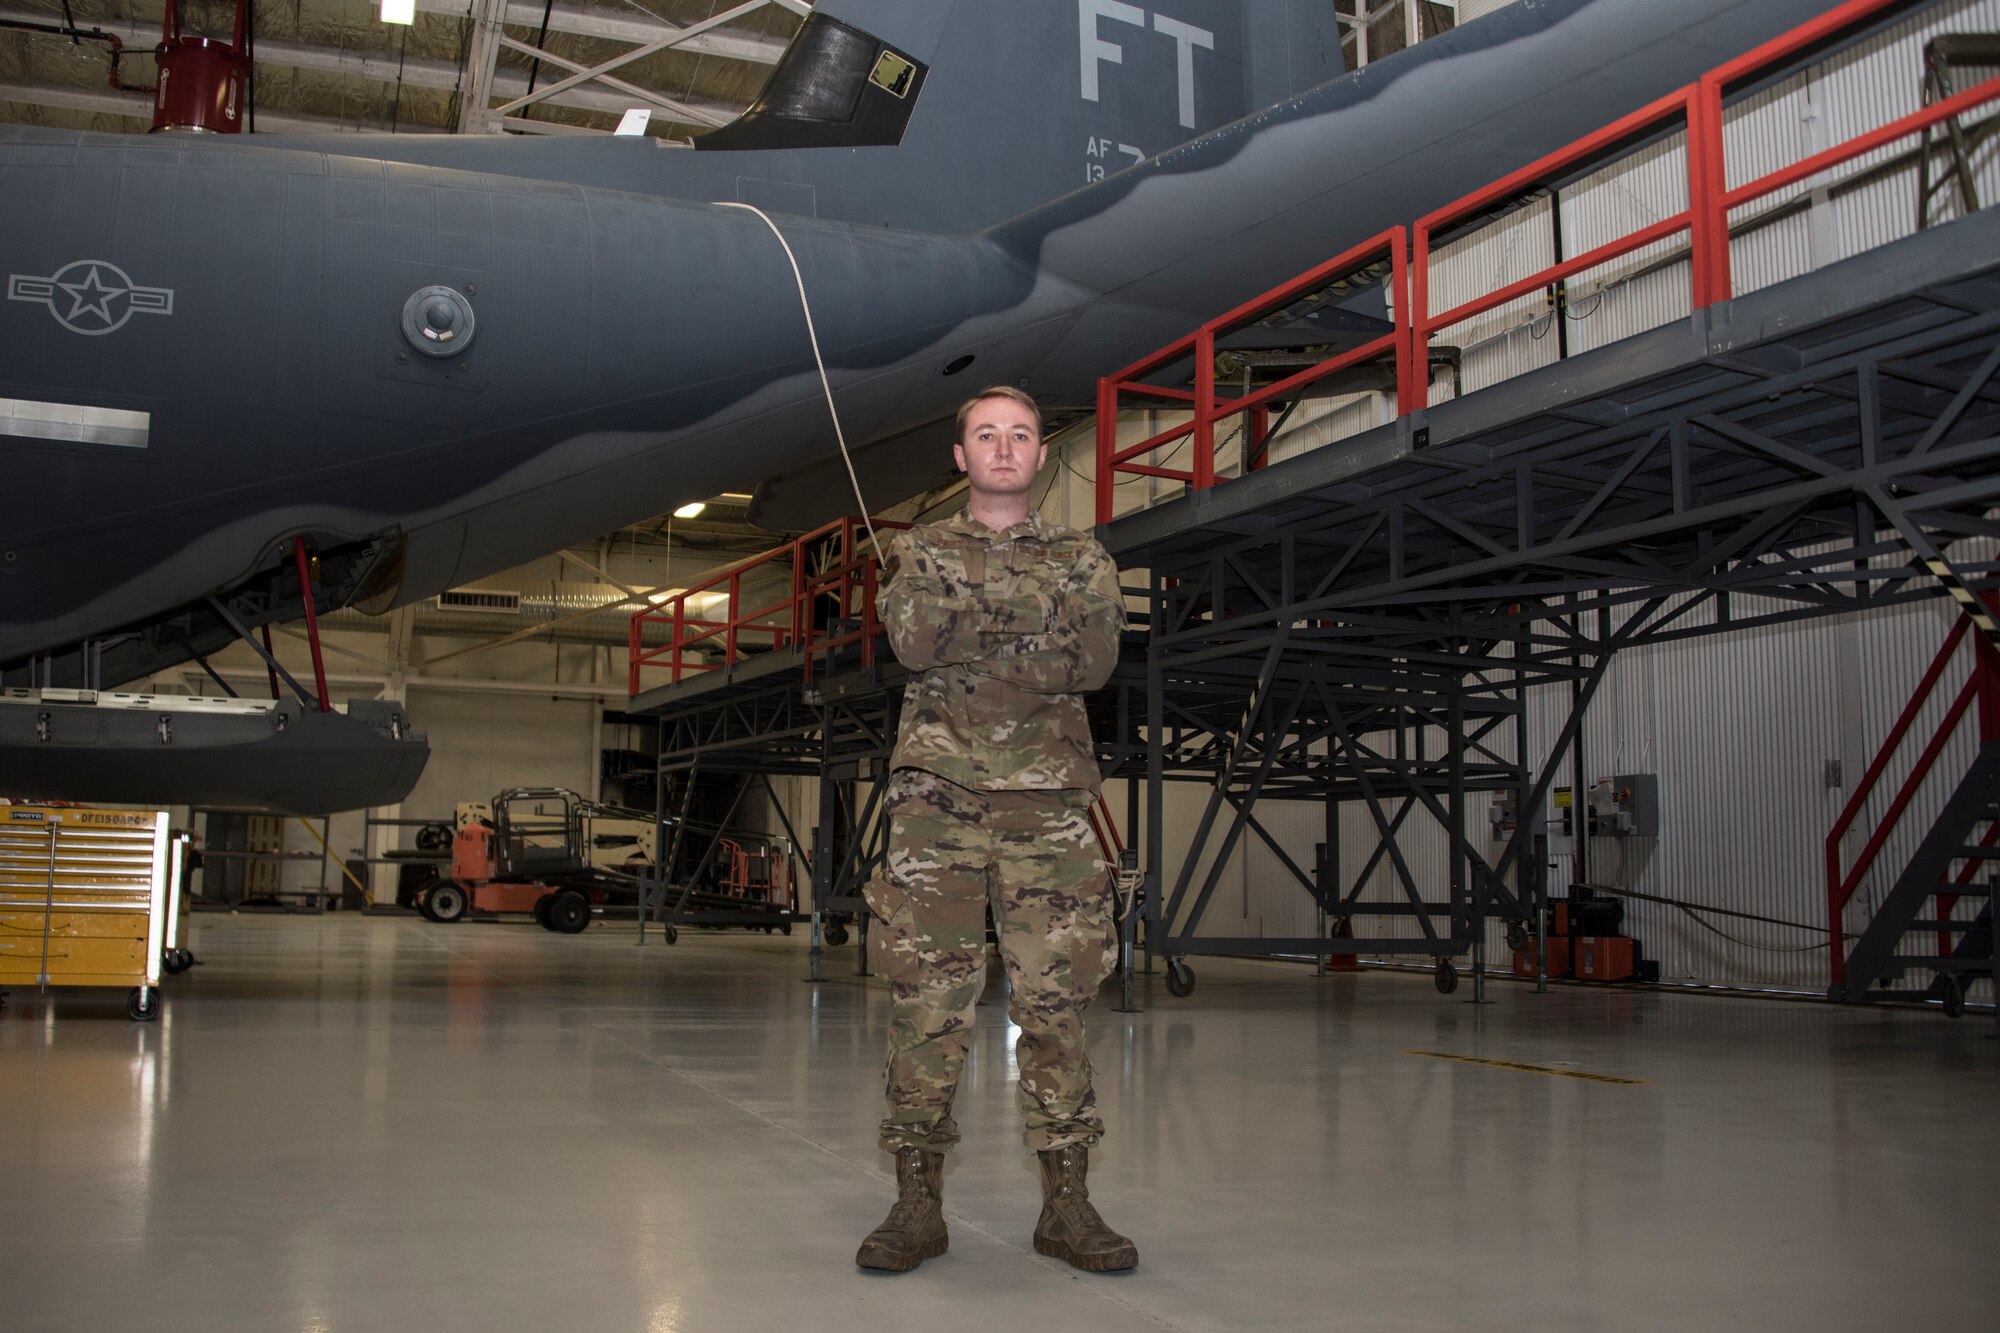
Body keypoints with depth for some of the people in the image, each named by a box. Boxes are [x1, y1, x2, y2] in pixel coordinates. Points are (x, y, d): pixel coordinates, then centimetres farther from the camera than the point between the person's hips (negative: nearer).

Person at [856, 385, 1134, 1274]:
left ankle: (1066, 1201, 6)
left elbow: (1095, 660, -2)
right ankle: (918, 1200, 4)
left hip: (1048, 801, 1)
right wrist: (1033, 609, -7)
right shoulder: (917, 551, 15)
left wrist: (969, 651, -7)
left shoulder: (1081, 558, 17)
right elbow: (914, 640, -6)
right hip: (937, 797, 0)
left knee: (1056, 997, -1)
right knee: (926, 996, -4)